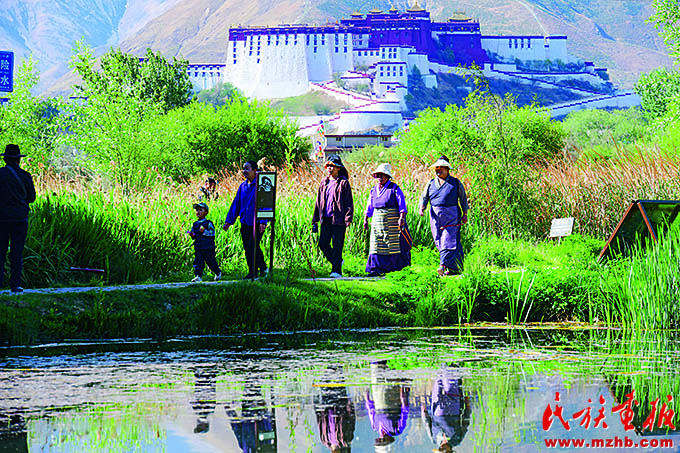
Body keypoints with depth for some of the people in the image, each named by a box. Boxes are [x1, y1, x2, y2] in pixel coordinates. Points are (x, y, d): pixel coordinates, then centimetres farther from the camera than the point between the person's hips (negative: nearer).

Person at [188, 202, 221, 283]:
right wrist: (192, 235, -4)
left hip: (208, 248, -4)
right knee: (198, 262, -8)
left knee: (211, 262, 9)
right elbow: (194, 236, 18)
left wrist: (204, 231, -23)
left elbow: (212, 233, -13)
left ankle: (218, 272, 33)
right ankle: (198, 276, -10)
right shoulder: (195, 224, 11)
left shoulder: (208, 223, -6)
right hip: (198, 248, 4)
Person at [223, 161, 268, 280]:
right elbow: (236, 204, 15)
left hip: (257, 222, -6)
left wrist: (263, 222, -19)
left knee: (253, 246, -12)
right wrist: (229, 221, 11)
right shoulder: (243, 186, 11)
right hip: (245, 223, 6)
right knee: (247, 248, 7)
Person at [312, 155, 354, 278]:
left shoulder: (343, 183, -2)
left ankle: (336, 271, -1)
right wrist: (315, 220, 16)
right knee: (323, 243, 1)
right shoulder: (324, 182, 15)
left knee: (337, 245, -5)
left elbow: (349, 202, -4)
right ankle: (337, 262, 23)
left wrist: (348, 218, -14)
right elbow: (318, 202, 19)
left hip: (338, 219, -6)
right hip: (326, 219, 6)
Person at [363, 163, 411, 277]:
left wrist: (401, 218, -20)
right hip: (377, 222, 5)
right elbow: (369, 207, 21)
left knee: (394, 245, -2)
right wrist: (365, 219, 15)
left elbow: (402, 205, -9)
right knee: (377, 245, -3)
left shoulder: (394, 189, -3)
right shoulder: (374, 190, 14)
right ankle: (377, 269, -5)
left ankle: (399, 266, 9)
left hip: (392, 223, -5)